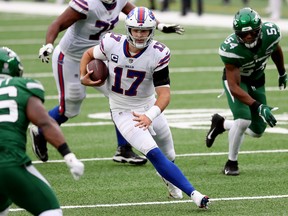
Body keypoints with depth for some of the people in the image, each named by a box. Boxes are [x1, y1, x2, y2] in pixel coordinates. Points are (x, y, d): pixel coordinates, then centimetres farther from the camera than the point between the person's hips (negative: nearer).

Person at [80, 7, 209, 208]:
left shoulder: (158, 54, -19)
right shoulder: (113, 44, -16)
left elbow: (164, 94, -22)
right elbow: (89, 54, 7)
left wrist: (150, 116, -38)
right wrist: (83, 77, -9)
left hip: (148, 107, 2)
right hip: (124, 112, -2)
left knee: (169, 156, 18)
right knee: (154, 153, -22)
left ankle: (170, 179, 56)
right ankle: (193, 193, -24)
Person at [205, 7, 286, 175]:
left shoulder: (271, 33, -27)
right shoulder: (231, 49, -38)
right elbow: (234, 87, -36)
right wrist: (258, 106, -46)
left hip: (257, 80, 5)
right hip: (235, 80, -5)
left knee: (257, 131, 5)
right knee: (244, 120, -26)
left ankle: (221, 124, 32)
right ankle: (232, 163, -3)